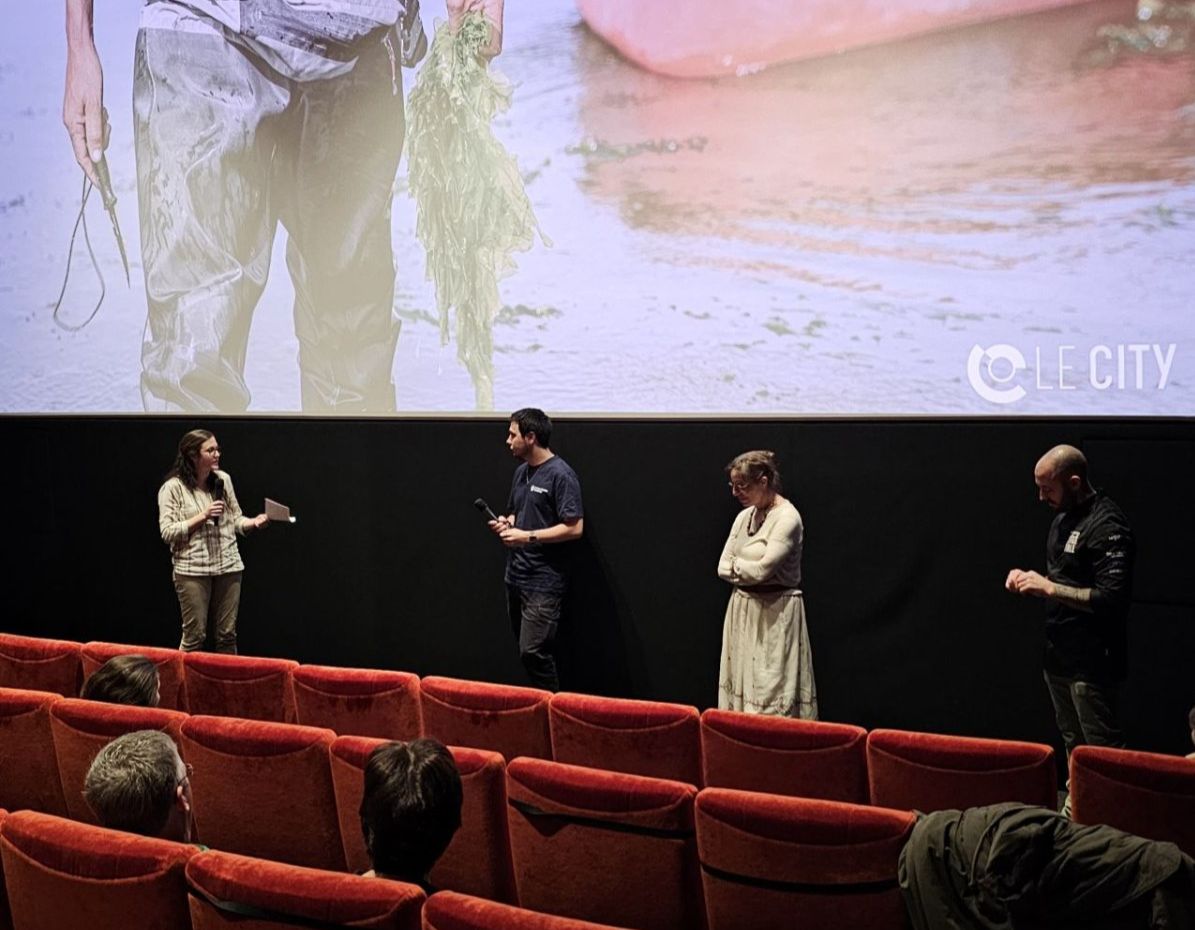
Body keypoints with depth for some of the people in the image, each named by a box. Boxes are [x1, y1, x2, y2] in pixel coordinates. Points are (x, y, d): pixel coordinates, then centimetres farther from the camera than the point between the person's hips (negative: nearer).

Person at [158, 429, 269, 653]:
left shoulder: (223, 479, 7)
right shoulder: (173, 487, -6)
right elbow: (167, 533, -10)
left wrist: (253, 522, -7)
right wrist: (202, 516, -16)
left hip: (228, 566, 4)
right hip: (193, 570, -4)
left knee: (227, 635, 7)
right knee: (195, 636, 1)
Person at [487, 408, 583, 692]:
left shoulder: (561, 475, -13)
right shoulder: (521, 472, 13)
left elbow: (574, 528, -18)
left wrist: (527, 536, -19)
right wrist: (506, 524, 4)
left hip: (544, 581, -8)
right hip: (515, 576, 9)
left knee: (533, 652, -11)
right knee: (527, 650, 12)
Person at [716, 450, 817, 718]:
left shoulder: (787, 518, -14)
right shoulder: (744, 517, 10)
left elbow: (762, 569, -21)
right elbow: (723, 567, 7)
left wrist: (737, 564, -4)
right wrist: (749, 568, -8)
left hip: (775, 613, -8)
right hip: (742, 610, 8)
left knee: (772, 690, -6)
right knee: (740, 684, 8)